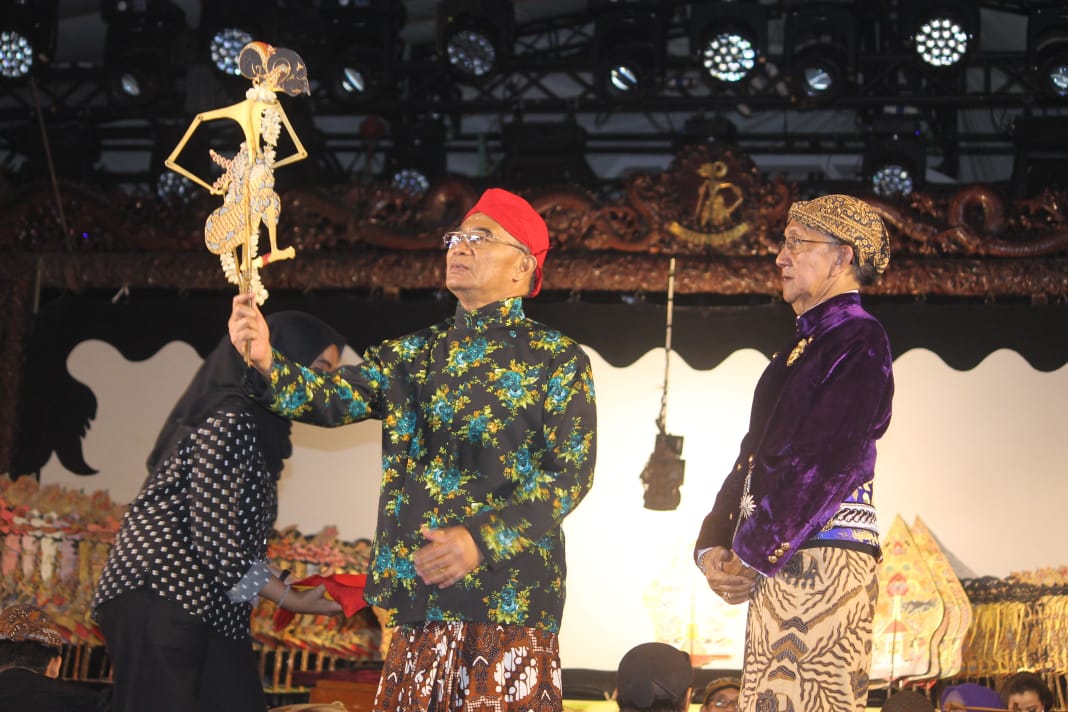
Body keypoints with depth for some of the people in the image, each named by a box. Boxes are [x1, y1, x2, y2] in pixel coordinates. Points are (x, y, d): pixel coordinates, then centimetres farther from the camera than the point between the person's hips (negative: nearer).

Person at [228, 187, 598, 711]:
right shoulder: (415, 353, 13)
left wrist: (482, 539, -19)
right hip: (416, 596, 4)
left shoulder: (558, 359, -1)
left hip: (507, 603, -4)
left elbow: (573, 474, -8)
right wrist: (266, 363, -20)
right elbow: (332, 400, 0)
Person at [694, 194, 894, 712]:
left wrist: (754, 556, -14)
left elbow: (827, 462, -16)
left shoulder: (858, 340, -6)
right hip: (777, 567, 9)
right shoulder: (800, 348, 21)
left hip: (823, 559, -9)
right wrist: (713, 548, 5)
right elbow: (754, 456, 18)